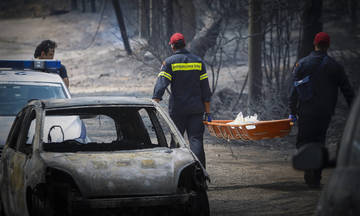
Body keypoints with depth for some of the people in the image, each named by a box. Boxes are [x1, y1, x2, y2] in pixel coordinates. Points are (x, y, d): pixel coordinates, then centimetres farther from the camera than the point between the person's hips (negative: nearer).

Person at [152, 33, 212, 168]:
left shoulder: (169, 63, -3)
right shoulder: (198, 61, 8)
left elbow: (160, 85, -13)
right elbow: (206, 90, 8)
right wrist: (207, 112, 12)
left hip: (177, 110, -2)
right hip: (196, 109, 2)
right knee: (196, 140, -2)